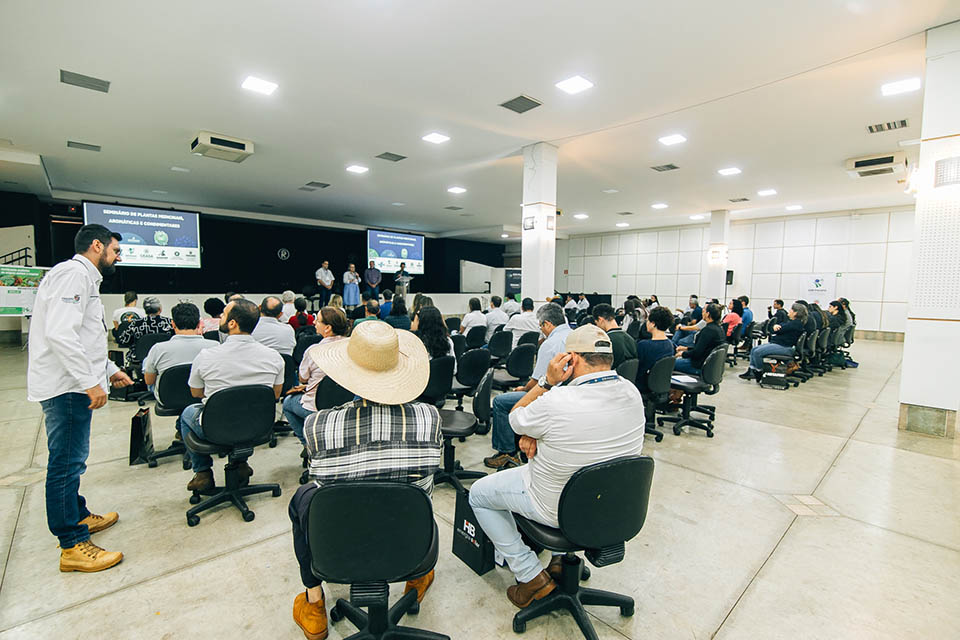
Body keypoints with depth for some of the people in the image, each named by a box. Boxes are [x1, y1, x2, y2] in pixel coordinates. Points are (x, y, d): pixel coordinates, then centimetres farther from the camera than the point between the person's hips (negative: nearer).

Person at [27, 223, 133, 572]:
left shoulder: (84, 278, 20)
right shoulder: (74, 273, -14)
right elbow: (60, 334, -25)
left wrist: (109, 369, 24)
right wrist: (90, 381, -25)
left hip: (71, 385, 11)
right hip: (66, 386, -11)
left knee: (70, 461, 21)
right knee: (66, 462, -4)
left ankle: (78, 516, 35)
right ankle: (73, 546, 5)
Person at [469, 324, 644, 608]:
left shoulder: (556, 403, -33)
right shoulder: (631, 392, -11)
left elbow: (515, 420, -11)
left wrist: (547, 380, -18)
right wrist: (536, 435, -9)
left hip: (561, 508, -6)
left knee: (478, 494, 14)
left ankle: (531, 577, 15)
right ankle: (562, 557, 35)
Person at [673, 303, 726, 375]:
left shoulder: (708, 330, -23)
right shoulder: (719, 328, 8)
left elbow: (697, 352, -23)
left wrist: (683, 353, -6)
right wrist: (686, 348, 13)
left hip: (700, 367, -10)